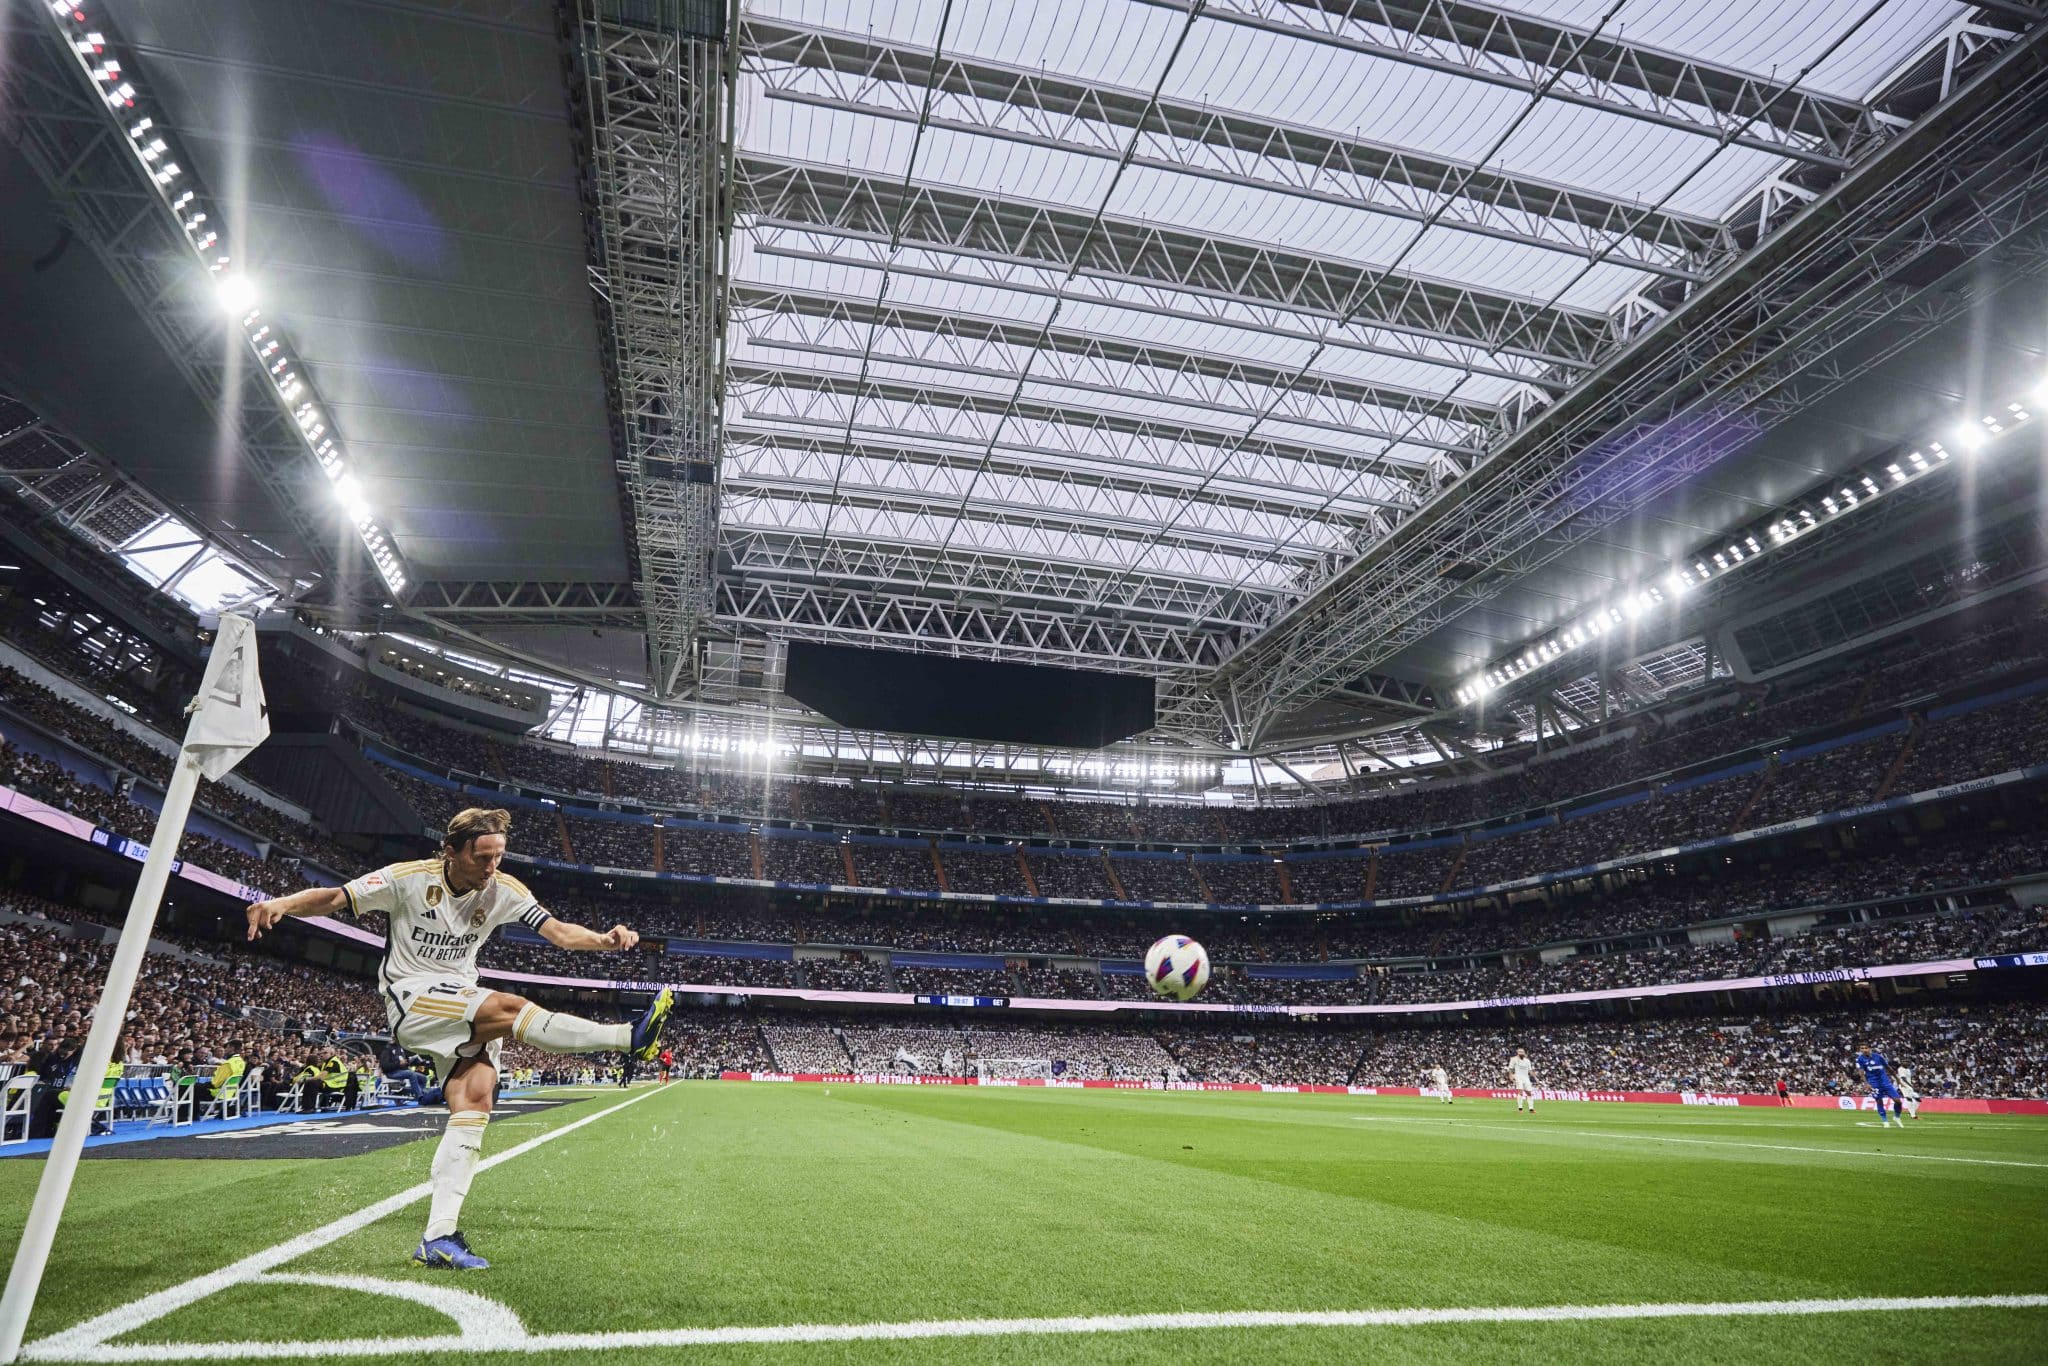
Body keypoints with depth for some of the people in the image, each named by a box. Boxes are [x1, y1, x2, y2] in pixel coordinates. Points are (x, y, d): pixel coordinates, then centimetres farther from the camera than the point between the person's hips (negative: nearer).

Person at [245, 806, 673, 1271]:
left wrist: (604, 939, -28)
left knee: (476, 1099, -16)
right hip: (409, 1001, -4)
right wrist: (281, 903, -27)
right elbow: (331, 898, -6)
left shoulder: (504, 889, -1)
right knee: (510, 1007, -28)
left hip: (464, 1012, 5)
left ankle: (438, 1238, -12)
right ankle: (629, 1037, -25)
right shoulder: (410, 878, -10)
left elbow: (557, 930, -9)